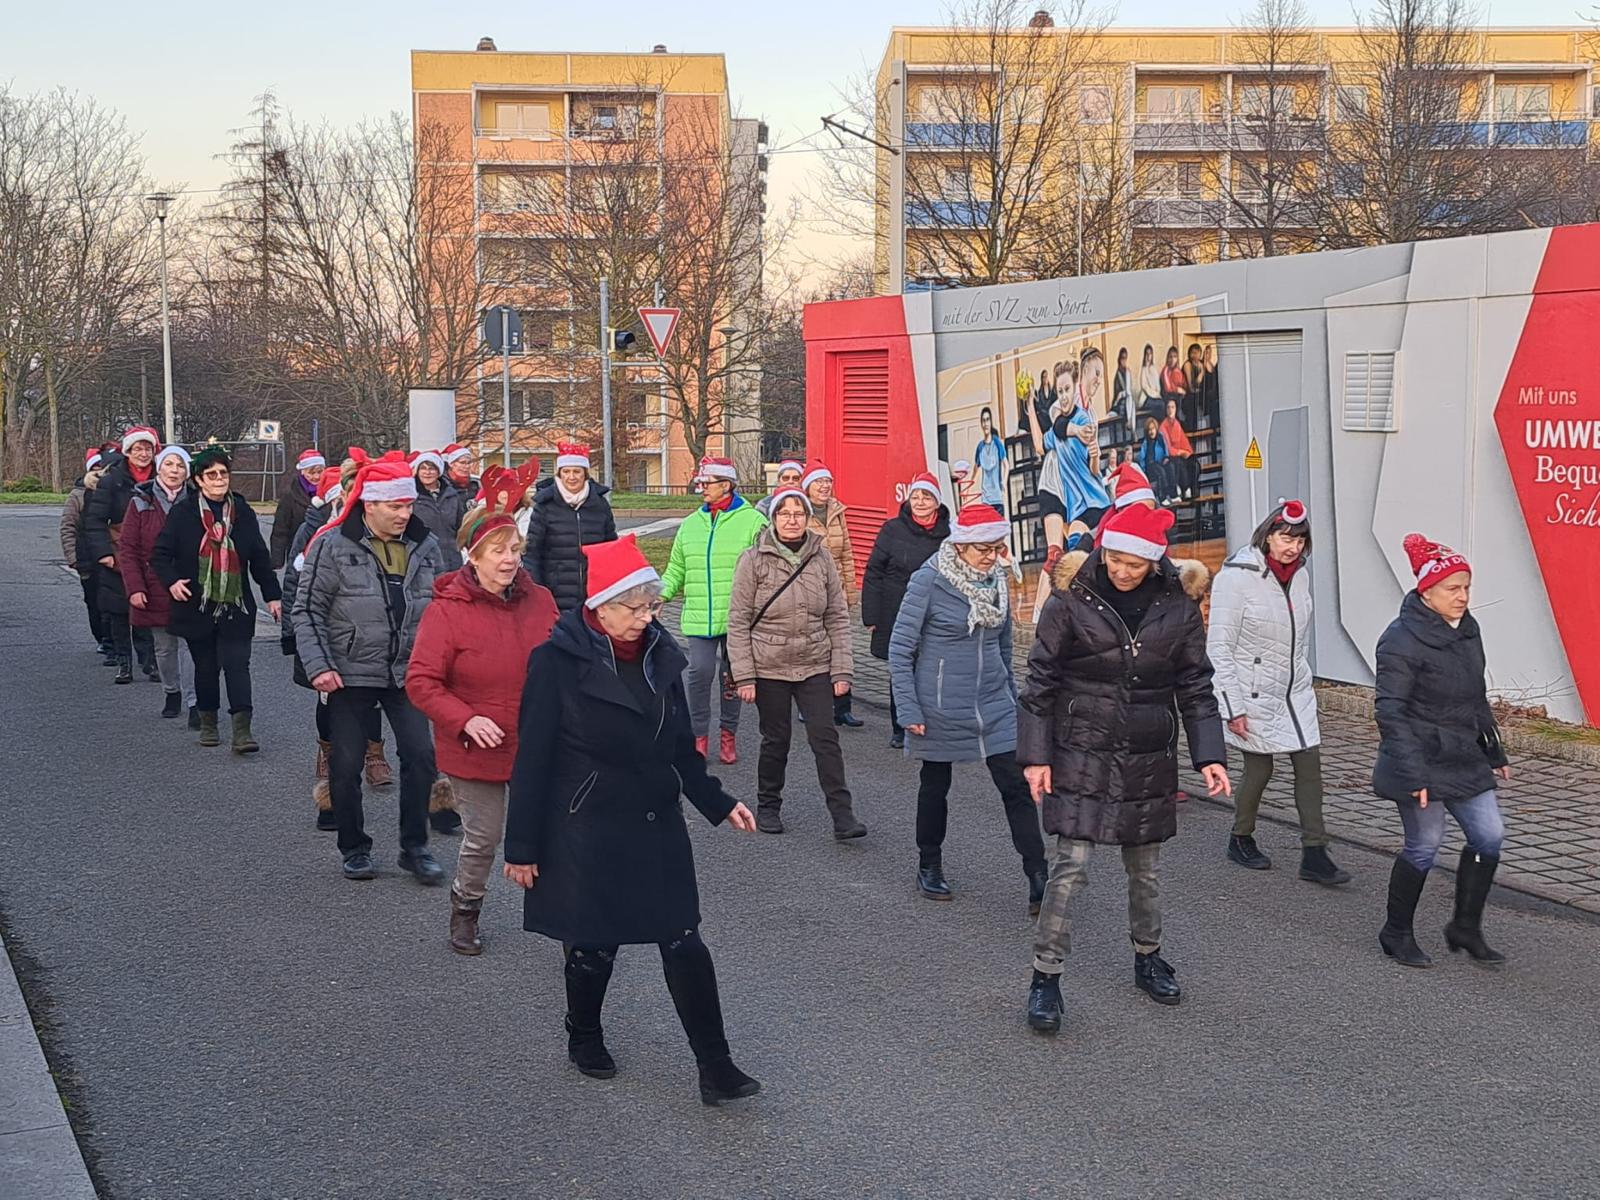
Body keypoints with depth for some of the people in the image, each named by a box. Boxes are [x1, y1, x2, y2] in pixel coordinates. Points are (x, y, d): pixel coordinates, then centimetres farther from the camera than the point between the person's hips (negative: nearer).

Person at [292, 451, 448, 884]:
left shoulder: (424, 545, 5)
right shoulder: (333, 545, -8)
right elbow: (308, 610, -6)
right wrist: (318, 666, -15)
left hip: (408, 673, 3)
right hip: (350, 674, -3)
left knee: (421, 756, -2)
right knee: (346, 765, 5)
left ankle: (415, 847, 13)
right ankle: (354, 848, 22)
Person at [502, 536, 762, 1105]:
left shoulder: (659, 654, 3)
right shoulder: (558, 661, -13)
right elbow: (533, 758, -10)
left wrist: (716, 802, 13)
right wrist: (522, 847, -9)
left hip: (656, 824, 4)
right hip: (586, 829, -4)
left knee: (684, 943, 0)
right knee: (593, 944, 8)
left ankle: (715, 1066, 6)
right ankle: (584, 1039, 35)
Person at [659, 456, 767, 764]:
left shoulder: (752, 521, -2)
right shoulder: (690, 524, 12)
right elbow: (677, 569, 17)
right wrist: (661, 594, 0)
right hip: (699, 617, 2)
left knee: (732, 675, 8)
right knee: (700, 672, -9)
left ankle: (728, 734, 22)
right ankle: (699, 735, 4)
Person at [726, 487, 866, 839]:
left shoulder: (821, 557, 2)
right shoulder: (754, 560, -5)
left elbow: (838, 617, 5)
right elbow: (738, 623, -5)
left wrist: (841, 669, -1)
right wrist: (744, 675, -9)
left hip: (815, 667, 1)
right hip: (769, 668, -1)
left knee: (825, 738, -5)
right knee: (776, 741, 8)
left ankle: (843, 816, -6)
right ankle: (768, 807, 26)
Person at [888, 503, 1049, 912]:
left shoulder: (998, 580, 3)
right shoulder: (928, 581, -13)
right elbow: (900, 649, -11)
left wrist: (1011, 698, 17)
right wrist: (909, 709, -15)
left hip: (994, 707, 4)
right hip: (940, 709, -4)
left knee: (1016, 788, -3)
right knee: (936, 787, 13)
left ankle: (1039, 880, -2)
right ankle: (929, 867, 32)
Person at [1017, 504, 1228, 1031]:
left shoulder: (1178, 604, 0)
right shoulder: (1072, 599, -8)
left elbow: (1195, 686, 7)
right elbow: (1040, 680, -4)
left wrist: (1209, 756, 0)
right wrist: (1036, 755, -7)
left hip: (1149, 759, 3)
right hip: (1082, 754, -3)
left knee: (1145, 869, 15)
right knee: (1070, 867, -6)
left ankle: (1147, 959, 36)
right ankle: (1046, 977, 4)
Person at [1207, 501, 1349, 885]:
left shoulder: (1300, 575, 5)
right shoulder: (1238, 576, -15)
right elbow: (1219, 645, -16)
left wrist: (1301, 679, 19)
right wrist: (1233, 706, -18)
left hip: (1295, 693, 6)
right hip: (1254, 694, -6)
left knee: (1310, 763, -1)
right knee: (1259, 769, 3)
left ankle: (1314, 855, 3)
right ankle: (1241, 840, 26)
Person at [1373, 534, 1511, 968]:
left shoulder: (1467, 630, 9)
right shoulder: (1402, 640, -17)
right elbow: (1391, 711, -21)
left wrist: (1494, 751, 22)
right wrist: (1412, 773, -25)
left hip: (1464, 759, 8)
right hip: (1422, 762, -8)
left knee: (1489, 835, 4)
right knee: (1424, 844, -1)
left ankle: (1465, 927, 19)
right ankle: (1396, 934, 17)